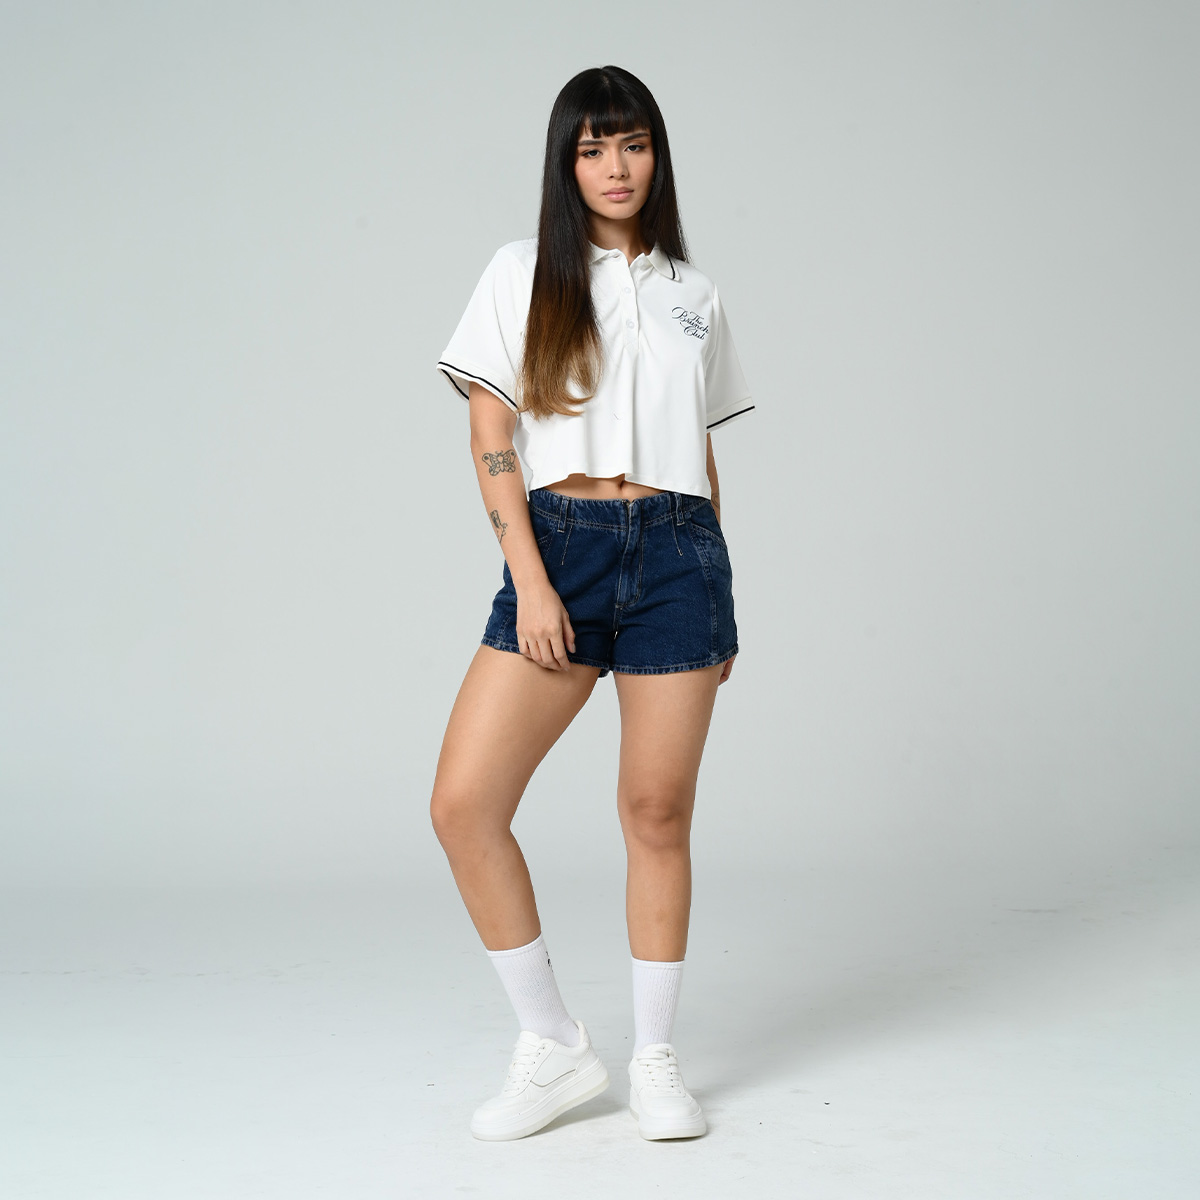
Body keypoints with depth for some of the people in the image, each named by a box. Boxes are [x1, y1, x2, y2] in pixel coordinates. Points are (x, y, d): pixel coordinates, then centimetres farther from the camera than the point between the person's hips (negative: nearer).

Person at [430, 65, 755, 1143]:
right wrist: (531, 581, -10)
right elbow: (491, 440, 1)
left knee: (658, 810, 2)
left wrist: (721, 604, 14)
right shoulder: (522, 275, 8)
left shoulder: (692, 294, 16)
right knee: (463, 806, -10)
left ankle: (656, 1060, 16)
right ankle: (556, 1047, 5)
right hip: (557, 547, -1)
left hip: (676, 553, 1)